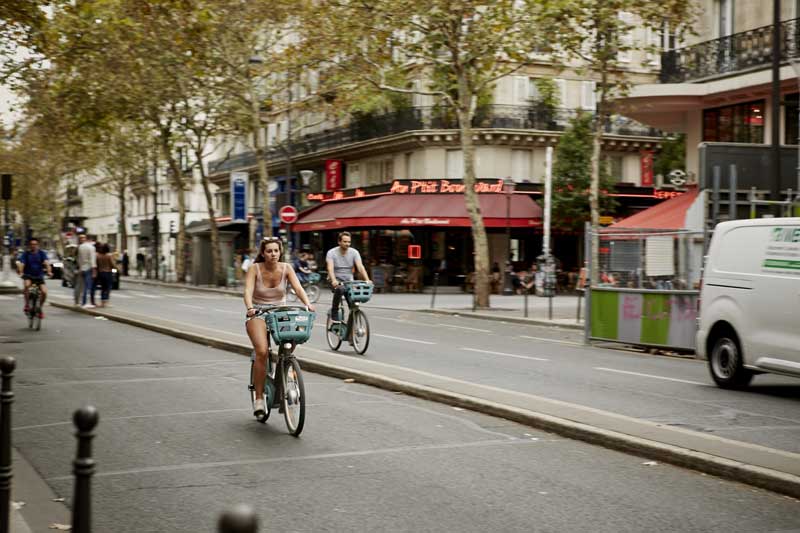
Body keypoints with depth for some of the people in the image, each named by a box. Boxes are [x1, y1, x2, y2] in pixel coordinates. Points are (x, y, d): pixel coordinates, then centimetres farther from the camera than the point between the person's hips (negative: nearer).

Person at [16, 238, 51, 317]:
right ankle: (27, 304, -17)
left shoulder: (41, 253, -4)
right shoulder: (25, 254, -6)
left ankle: (40, 309, 8)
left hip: (39, 276, 1)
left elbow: (46, 263, -19)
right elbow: (21, 264, -18)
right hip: (28, 276, -1)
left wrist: (49, 271, -38)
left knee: (44, 292, -17)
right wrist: (21, 272, -38)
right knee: (27, 284, -35)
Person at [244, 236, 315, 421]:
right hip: (258, 314, -2)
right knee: (262, 351, -26)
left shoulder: (286, 268, -4)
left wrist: (307, 303, -34)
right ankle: (259, 398, -14)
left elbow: (298, 287, -15)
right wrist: (250, 307, -42)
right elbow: (248, 290, -22)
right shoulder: (255, 269, -9)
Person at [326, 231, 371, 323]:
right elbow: (330, 268, -24)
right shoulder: (331, 253, -10)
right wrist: (334, 280, -43)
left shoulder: (354, 252, -3)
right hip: (336, 280, -3)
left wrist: (367, 280, -31)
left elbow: (360, 267, -14)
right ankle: (334, 312, -17)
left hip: (348, 280, 3)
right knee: (339, 289, -36)